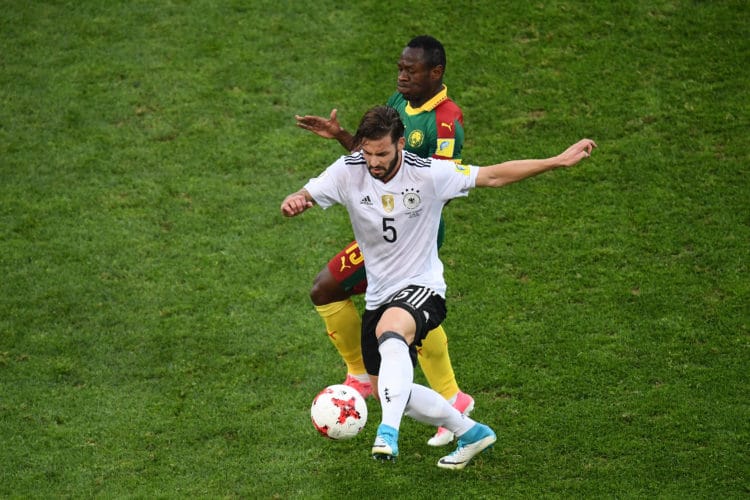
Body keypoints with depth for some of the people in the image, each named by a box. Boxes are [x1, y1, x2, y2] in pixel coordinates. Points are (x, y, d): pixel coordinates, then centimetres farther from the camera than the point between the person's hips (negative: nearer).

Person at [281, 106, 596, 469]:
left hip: (421, 289, -6)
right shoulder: (348, 172, -10)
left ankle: (388, 432, -48)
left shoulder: (428, 174, -16)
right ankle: (470, 432, 32)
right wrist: (292, 203, -38)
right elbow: (304, 197, -12)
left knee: (390, 333, -41)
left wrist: (558, 161, -10)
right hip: (378, 295, 6)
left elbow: (494, 176, -8)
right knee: (386, 390, 12)